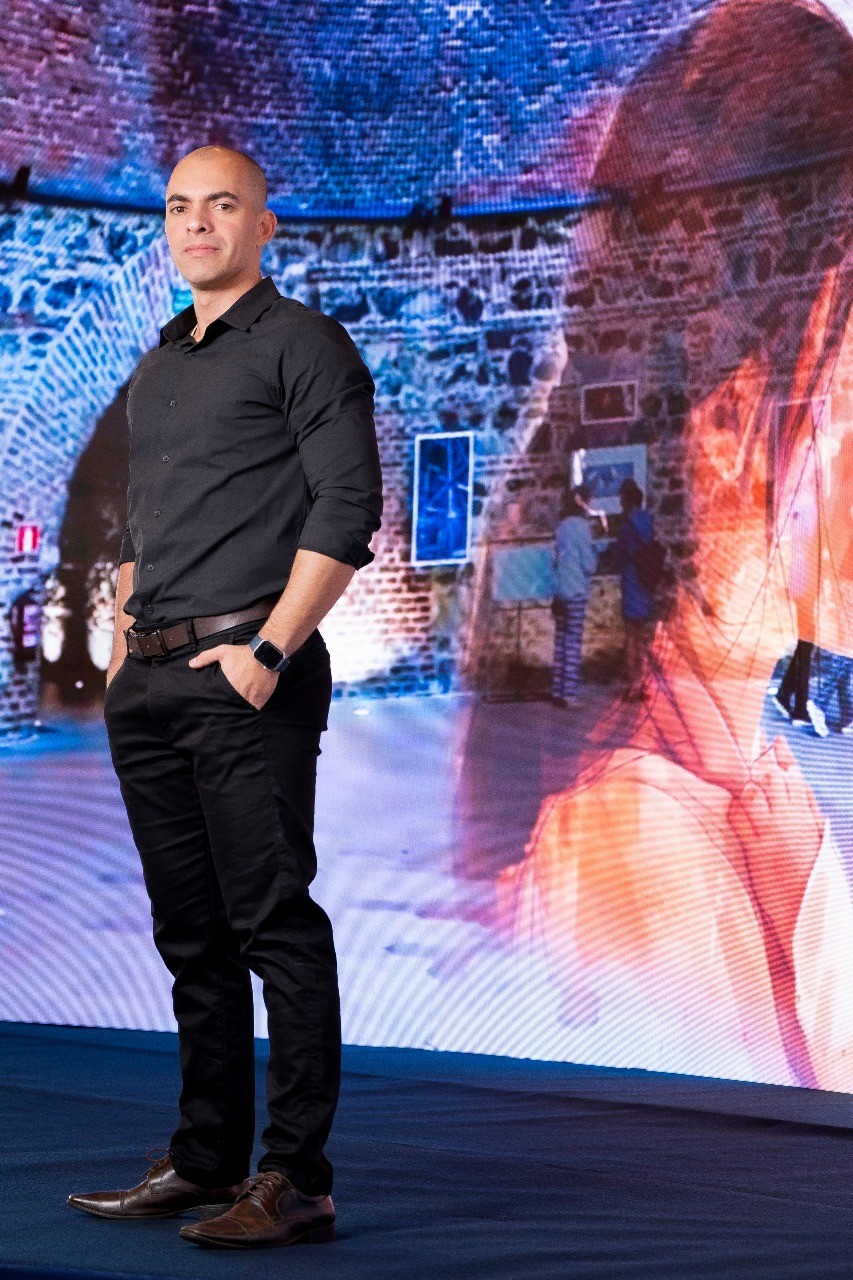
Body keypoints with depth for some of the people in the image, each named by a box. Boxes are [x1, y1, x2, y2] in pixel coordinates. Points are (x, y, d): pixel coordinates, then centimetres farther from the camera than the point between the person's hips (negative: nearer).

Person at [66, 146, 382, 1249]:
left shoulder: (301, 343, -1)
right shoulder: (155, 372, 22)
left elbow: (349, 506, -10)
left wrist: (269, 649, -17)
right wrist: (120, 654, 15)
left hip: (246, 676, -8)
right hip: (150, 688, 8)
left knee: (274, 920, -9)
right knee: (189, 932, 11)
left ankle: (295, 1179, -7)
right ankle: (205, 1161, 18)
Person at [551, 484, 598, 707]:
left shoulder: (562, 526, 10)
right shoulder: (580, 525, -10)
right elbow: (589, 563, -9)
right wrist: (596, 558, 9)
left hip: (560, 590, 7)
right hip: (576, 591, -7)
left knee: (561, 640, 10)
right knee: (574, 641, -5)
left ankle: (557, 691, 11)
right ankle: (569, 694, -7)